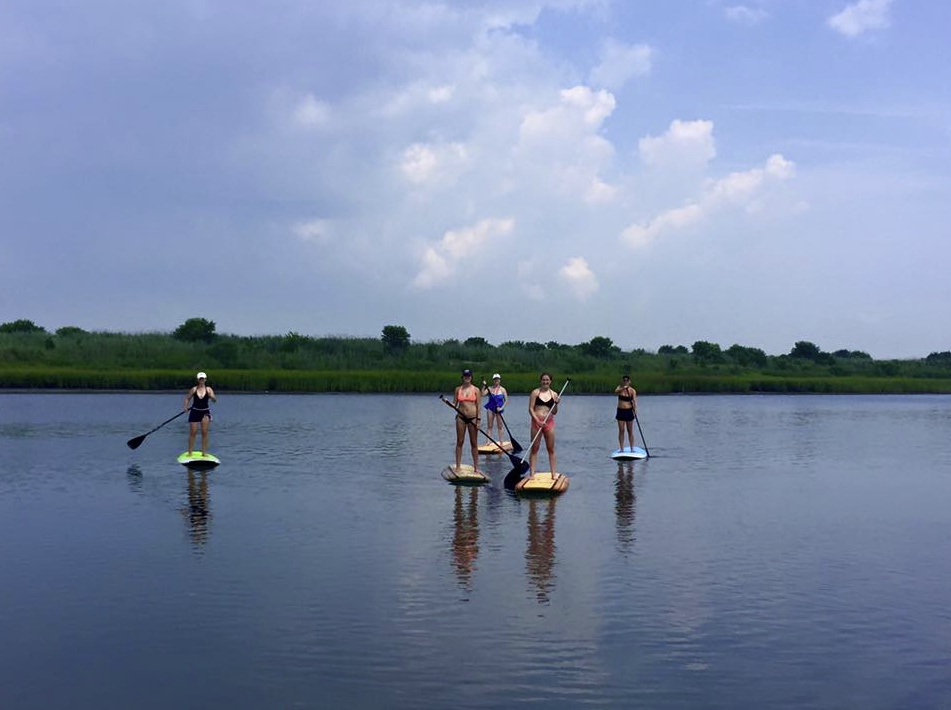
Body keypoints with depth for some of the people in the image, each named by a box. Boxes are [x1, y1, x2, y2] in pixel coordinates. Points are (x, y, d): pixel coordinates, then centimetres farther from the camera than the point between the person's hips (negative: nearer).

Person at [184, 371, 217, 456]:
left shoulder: (209, 389, -5)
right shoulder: (194, 389, -4)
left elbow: (215, 400, -14)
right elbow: (187, 398, 7)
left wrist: (212, 397, -36)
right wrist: (186, 407, -9)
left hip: (205, 412, 0)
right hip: (195, 412, 0)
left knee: (204, 432, -6)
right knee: (193, 432, 1)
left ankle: (204, 452, -1)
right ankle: (190, 453, 10)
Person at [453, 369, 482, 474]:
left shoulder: (475, 390, 1)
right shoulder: (458, 389, 6)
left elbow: (478, 406, 0)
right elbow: (454, 404, 8)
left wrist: (478, 420, -6)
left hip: (472, 418, -1)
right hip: (461, 417, 1)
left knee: (474, 443, 3)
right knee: (459, 442, 2)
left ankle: (476, 467, 8)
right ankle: (458, 466, 7)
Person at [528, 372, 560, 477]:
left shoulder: (554, 394, 7)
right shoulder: (535, 392, -1)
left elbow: (554, 412, 8)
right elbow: (530, 409, -5)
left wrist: (556, 404, -11)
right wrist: (538, 421, -14)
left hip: (549, 423, 2)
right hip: (536, 422, -2)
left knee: (551, 449, 5)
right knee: (534, 449, 1)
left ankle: (554, 472, 10)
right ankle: (532, 473, 3)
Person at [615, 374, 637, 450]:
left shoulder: (632, 391, -4)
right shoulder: (620, 387, 1)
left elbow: (634, 401, -15)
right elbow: (616, 392, -22)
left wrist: (635, 409, -32)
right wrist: (623, 388, -41)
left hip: (629, 411, -1)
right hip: (620, 411, 1)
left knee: (630, 431, 4)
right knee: (621, 430, 1)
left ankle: (632, 448, 9)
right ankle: (622, 449, 4)